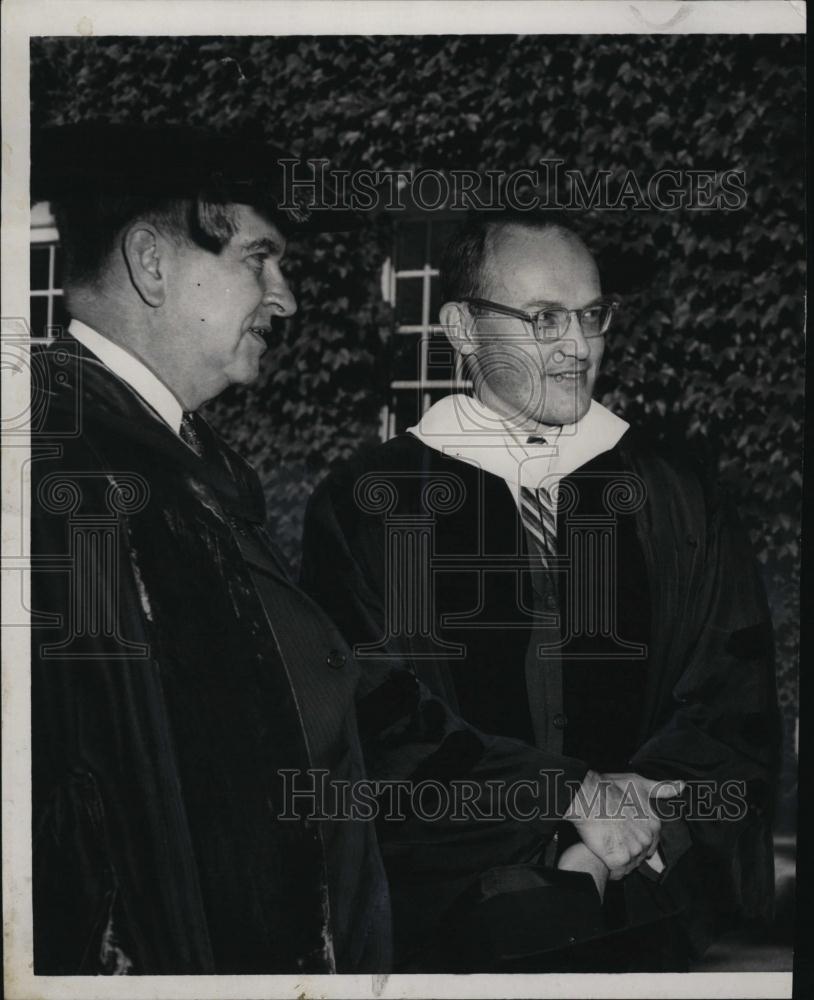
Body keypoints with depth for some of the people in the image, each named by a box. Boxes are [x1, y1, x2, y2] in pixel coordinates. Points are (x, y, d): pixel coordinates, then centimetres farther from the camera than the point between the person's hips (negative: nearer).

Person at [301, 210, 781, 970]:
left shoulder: (678, 502, 2)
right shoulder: (363, 505, -5)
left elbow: (736, 708, 0)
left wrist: (647, 815, -19)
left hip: (641, 925, 2)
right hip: (445, 925, -2)